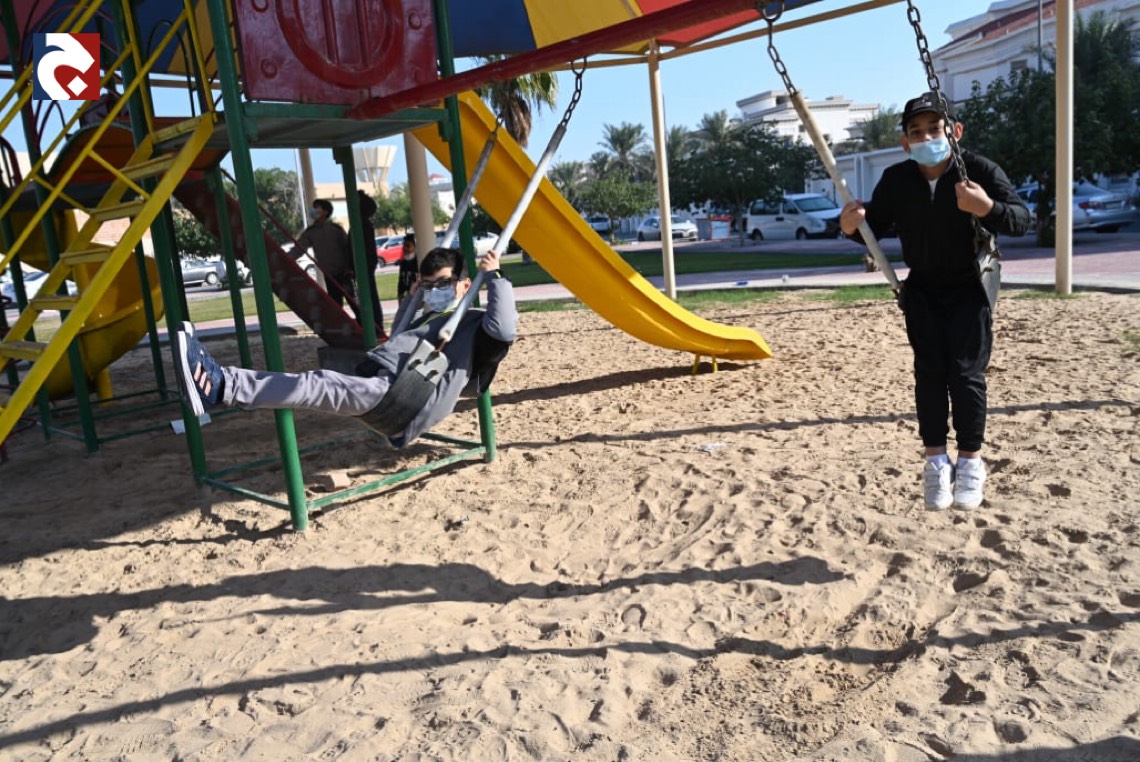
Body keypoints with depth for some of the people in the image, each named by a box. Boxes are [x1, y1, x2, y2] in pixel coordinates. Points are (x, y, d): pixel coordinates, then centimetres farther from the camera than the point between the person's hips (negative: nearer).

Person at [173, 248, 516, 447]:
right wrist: (411, 298, 43)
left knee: (319, 385, -28)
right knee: (317, 384, -11)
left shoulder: (475, 323, 9)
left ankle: (221, 387, -40)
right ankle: (218, 382, -26)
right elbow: (398, 345, 49)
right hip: (372, 385, 9)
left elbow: (504, 330, -14)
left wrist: (495, 277, -7)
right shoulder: (429, 319, 35)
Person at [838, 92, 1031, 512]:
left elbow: (1021, 220, -19)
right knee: (929, 372, 0)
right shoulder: (895, 179, -11)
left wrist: (987, 208, -40)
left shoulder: (980, 170, -18)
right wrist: (852, 226, -25)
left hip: (969, 287, -2)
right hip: (922, 290, 2)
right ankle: (935, 460, 11)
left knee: (966, 373, -5)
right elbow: (875, 225, -1)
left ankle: (971, 460, 10)